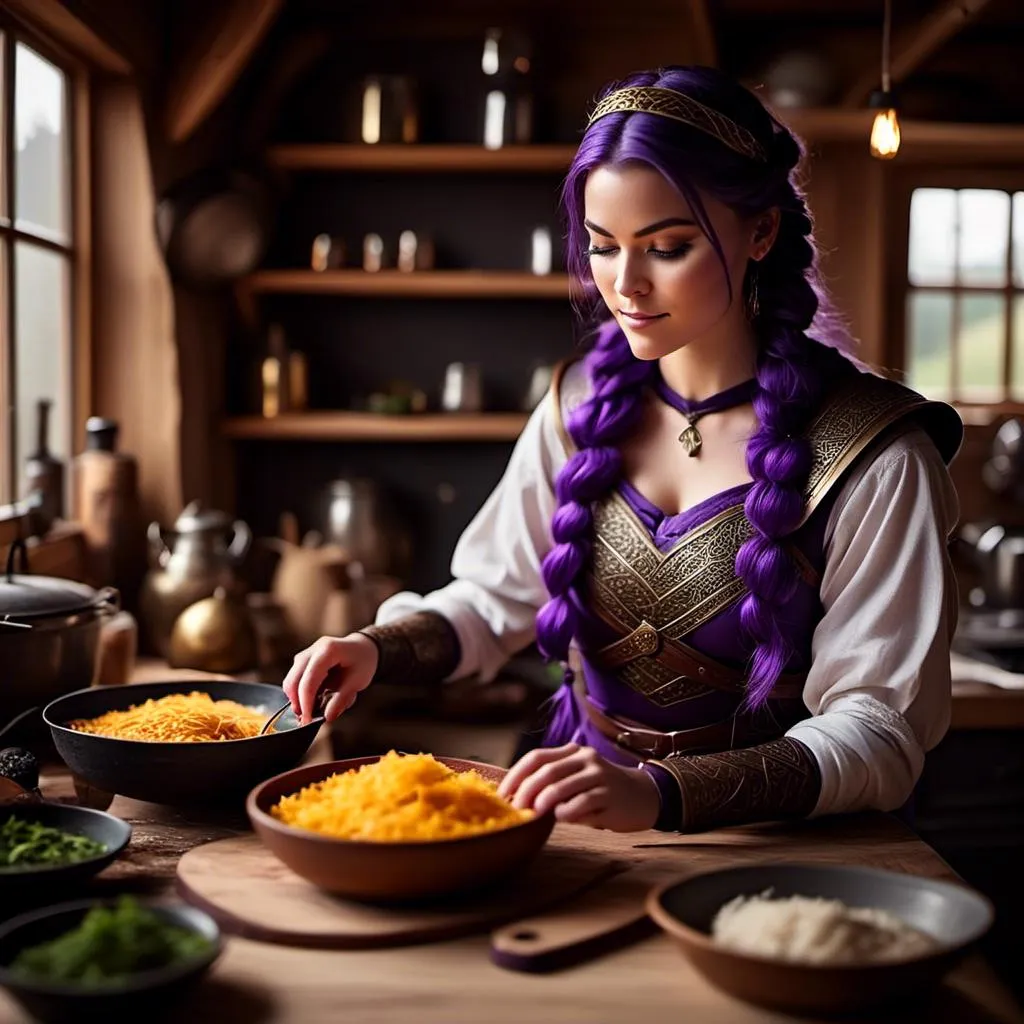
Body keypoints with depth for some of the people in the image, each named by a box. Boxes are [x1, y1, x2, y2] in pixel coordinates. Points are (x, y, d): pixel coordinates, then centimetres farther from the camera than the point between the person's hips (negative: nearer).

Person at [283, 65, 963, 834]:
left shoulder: (872, 455, -11)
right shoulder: (582, 408, 4)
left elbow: (880, 730, -16)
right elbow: (495, 597, 15)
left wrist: (664, 792, -31)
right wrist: (380, 648, -6)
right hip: (577, 829, 4)